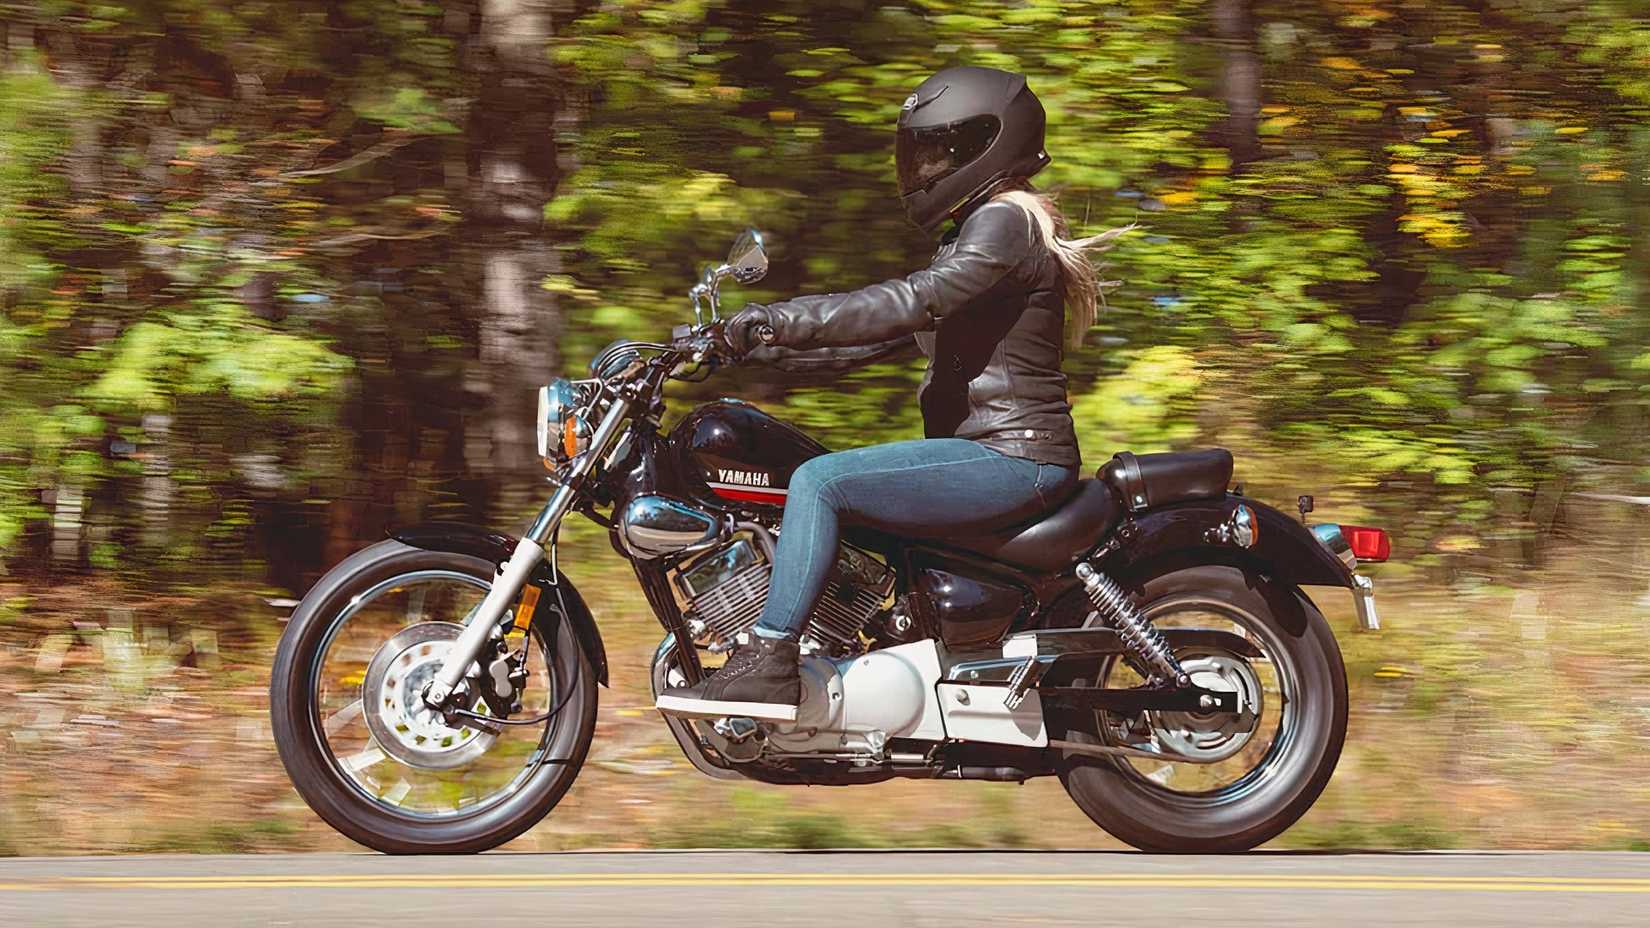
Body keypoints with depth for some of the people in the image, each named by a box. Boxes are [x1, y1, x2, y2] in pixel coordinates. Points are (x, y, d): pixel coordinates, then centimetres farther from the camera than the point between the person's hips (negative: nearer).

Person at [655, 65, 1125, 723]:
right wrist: (762, 344, 13)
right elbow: (877, 339, 21)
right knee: (820, 485, 15)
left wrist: (786, 319, -28)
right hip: (993, 454, 11)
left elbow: (918, 302, -26)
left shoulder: (1005, 223, -10)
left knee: (820, 483, -21)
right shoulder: (971, 236, 23)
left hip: (1012, 460, -11)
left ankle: (769, 662, -26)